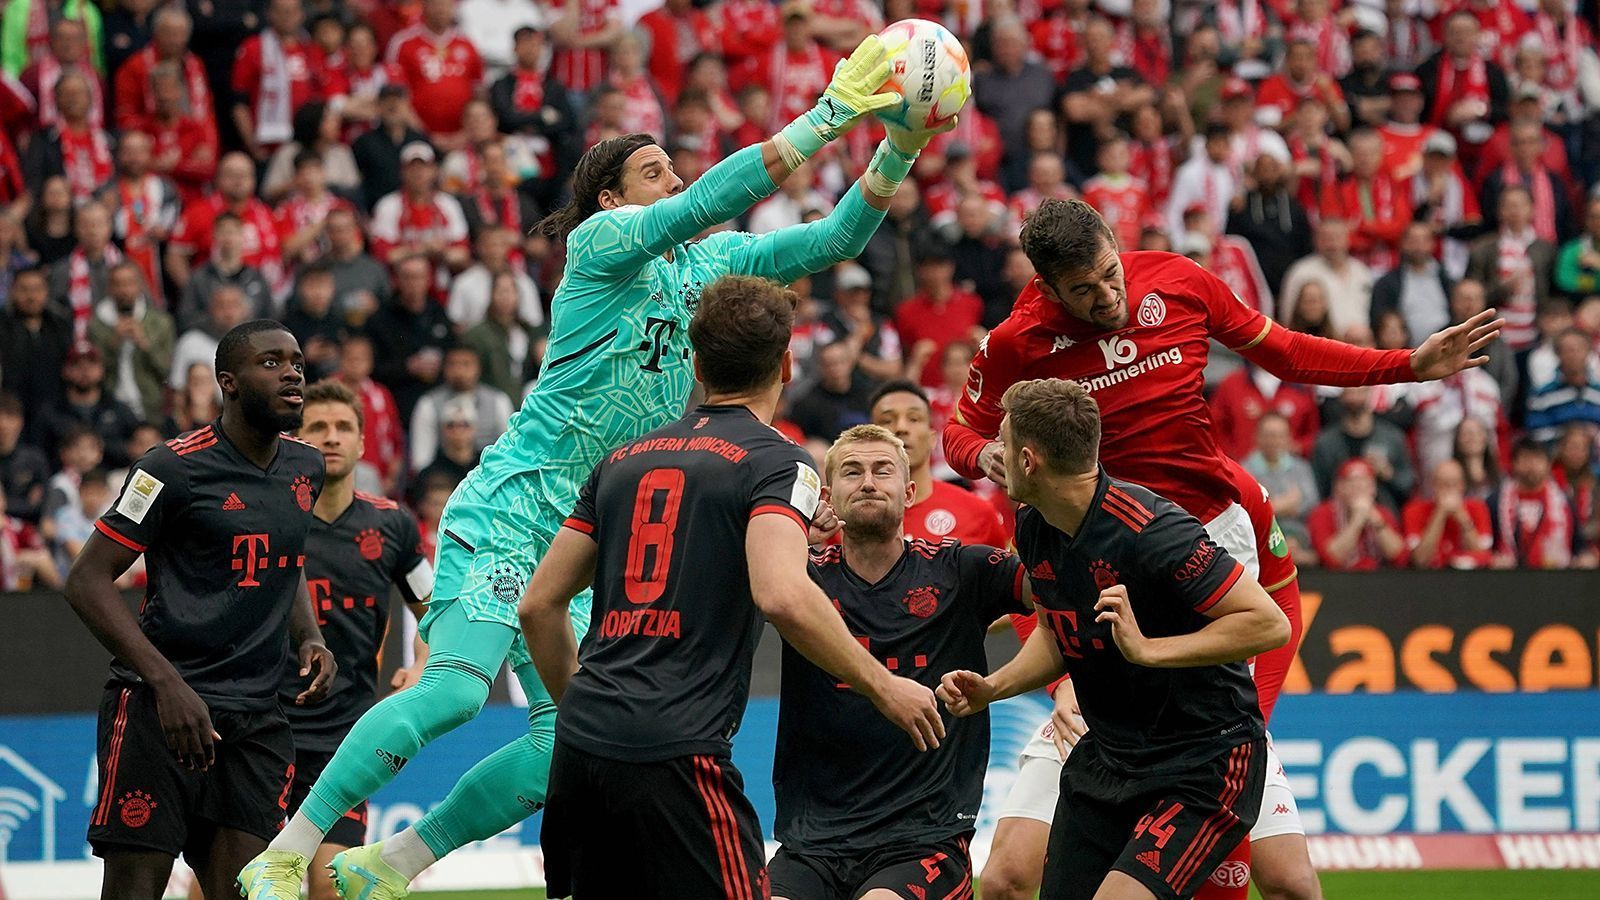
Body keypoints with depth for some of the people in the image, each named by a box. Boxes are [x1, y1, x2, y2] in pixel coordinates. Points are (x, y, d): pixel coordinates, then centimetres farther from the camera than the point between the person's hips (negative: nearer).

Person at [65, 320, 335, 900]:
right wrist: (167, 683, -18)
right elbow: (87, 581, -8)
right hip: (159, 707, -6)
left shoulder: (305, 468, 14)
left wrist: (308, 639, 11)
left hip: (256, 718, 6)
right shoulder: (176, 467, -8)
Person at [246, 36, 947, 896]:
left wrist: (897, 151, -6)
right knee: (457, 688, -24)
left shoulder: (707, 264, 14)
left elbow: (833, 238, 11)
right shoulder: (603, 241, -6)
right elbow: (707, 201, -22)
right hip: (511, 507, -8)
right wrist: (831, 114, -25)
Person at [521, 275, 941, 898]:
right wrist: (882, 687, -10)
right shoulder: (774, 461, -2)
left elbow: (539, 606, 18)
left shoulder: (624, 461, 18)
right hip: (675, 754, -7)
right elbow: (782, 595, -20)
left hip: (579, 750, 7)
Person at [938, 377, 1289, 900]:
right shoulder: (1034, 529, 2)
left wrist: (1148, 650, -30)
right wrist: (992, 689, 4)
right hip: (1105, 755, 8)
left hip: (1205, 763, -8)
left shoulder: (1150, 532, -24)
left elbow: (1270, 624, -25)